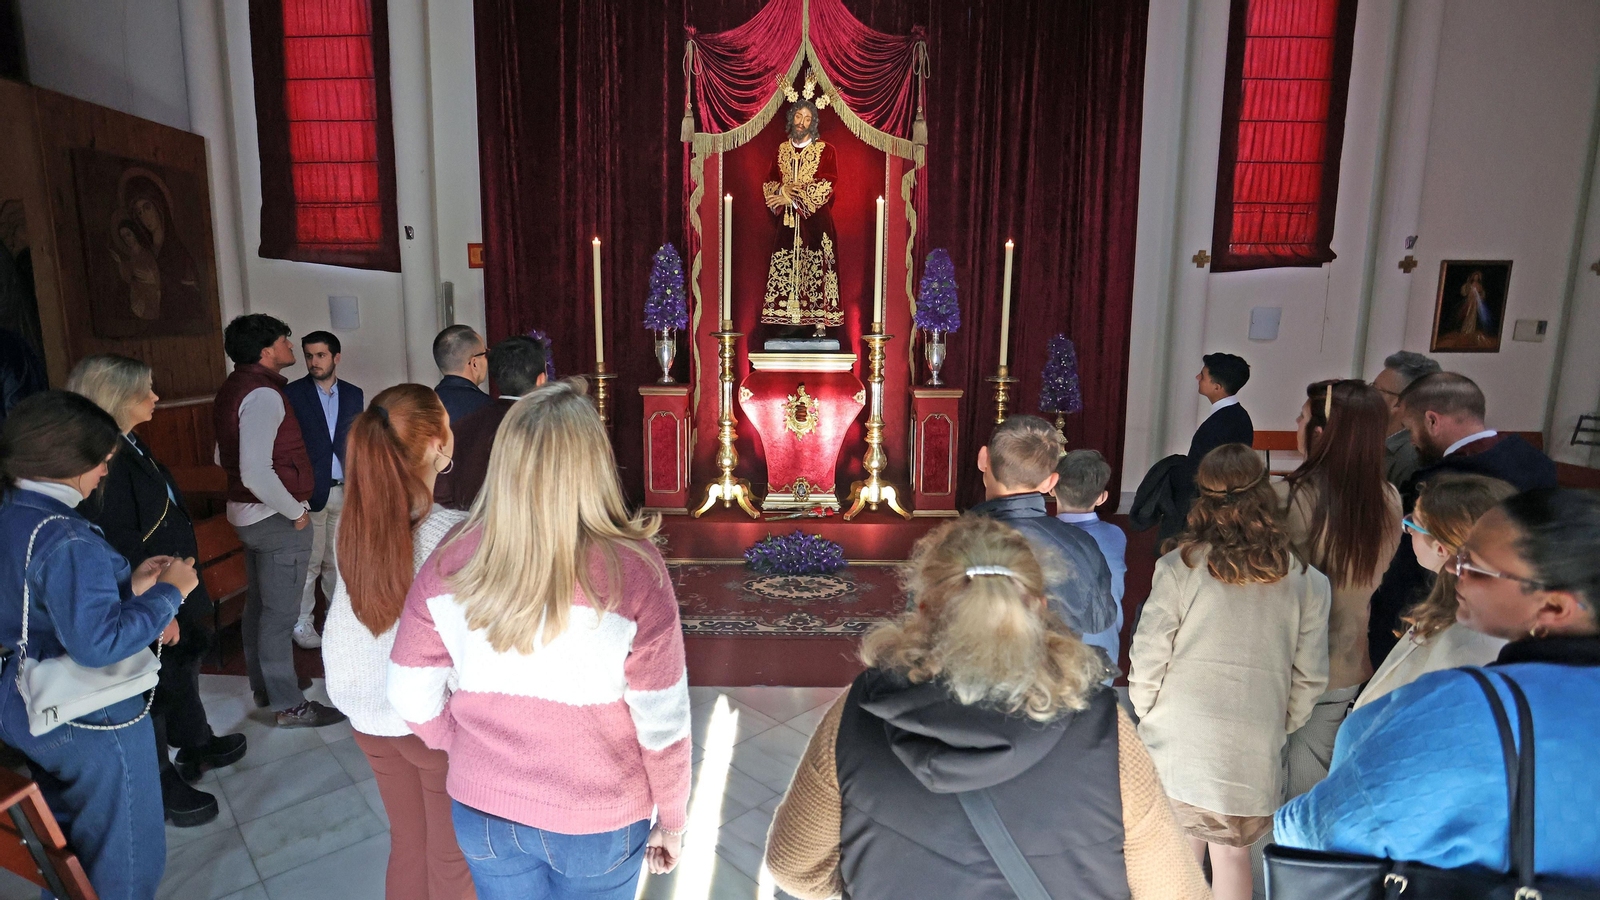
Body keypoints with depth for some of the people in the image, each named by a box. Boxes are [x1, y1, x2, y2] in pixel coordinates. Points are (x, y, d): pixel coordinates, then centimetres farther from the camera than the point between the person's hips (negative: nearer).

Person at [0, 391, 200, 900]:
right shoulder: (64, 541, -29)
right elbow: (98, 644, -32)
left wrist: (128, 585, 4)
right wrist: (169, 592, -21)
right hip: (88, 723, -9)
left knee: (61, 842, 31)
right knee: (125, 856, 13)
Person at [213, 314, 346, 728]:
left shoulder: (233, 388, 9)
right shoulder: (263, 395, -23)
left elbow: (224, 458, 20)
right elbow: (256, 473, -31)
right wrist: (295, 511, -18)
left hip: (245, 512, 10)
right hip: (276, 518, -10)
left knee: (258, 604, 21)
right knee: (280, 612, 0)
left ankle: (264, 686, 37)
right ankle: (289, 706, 11)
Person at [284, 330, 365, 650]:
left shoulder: (355, 395, 8)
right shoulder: (291, 393, -3)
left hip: (345, 491, 3)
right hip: (308, 492, -3)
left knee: (339, 560, 12)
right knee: (308, 563, 2)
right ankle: (301, 624, 15)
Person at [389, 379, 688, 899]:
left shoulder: (448, 564, -15)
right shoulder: (633, 573, -25)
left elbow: (413, 699, -5)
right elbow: (662, 723, -17)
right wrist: (672, 818, 0)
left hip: (480, 814, 3)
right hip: (596, 819, -2)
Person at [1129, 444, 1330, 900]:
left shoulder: (1179, 567, -10)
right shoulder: (1305, 581, -1)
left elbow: (1147, 662, -8)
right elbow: (1309, 679, 3)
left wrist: (1149, 718, 10)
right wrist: (1278, 730, 19)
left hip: (1176, 749, -2)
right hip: (1255, 757, 2)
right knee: (1232, 856, 20)